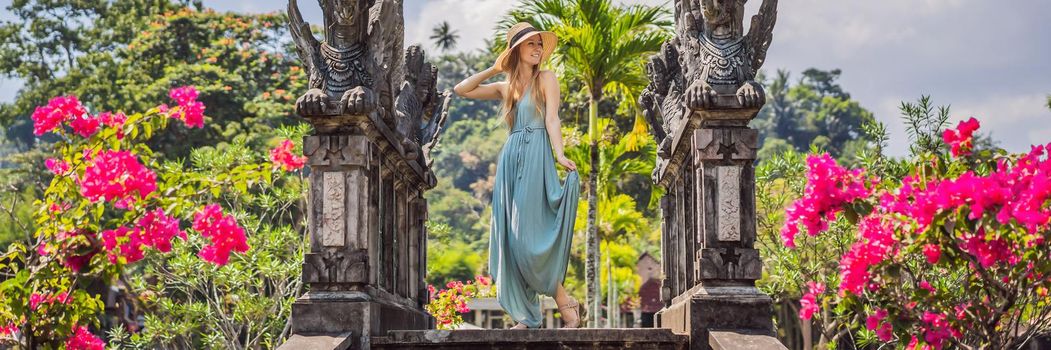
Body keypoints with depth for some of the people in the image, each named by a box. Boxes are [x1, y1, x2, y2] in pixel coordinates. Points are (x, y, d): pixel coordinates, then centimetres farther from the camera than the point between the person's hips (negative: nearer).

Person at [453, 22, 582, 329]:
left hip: (536, 159, -6)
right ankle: (525, 316, 2)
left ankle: (567, 304, -6)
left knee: (528, 238, -15)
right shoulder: (504, 87, 18)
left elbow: (552, 119, -7)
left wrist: (560, 154, -21)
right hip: (510, 161, 6)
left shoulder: (546, 79, 5)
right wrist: (494, 69, 16)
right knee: (509, 239, 0)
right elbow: (461, 90, 18)